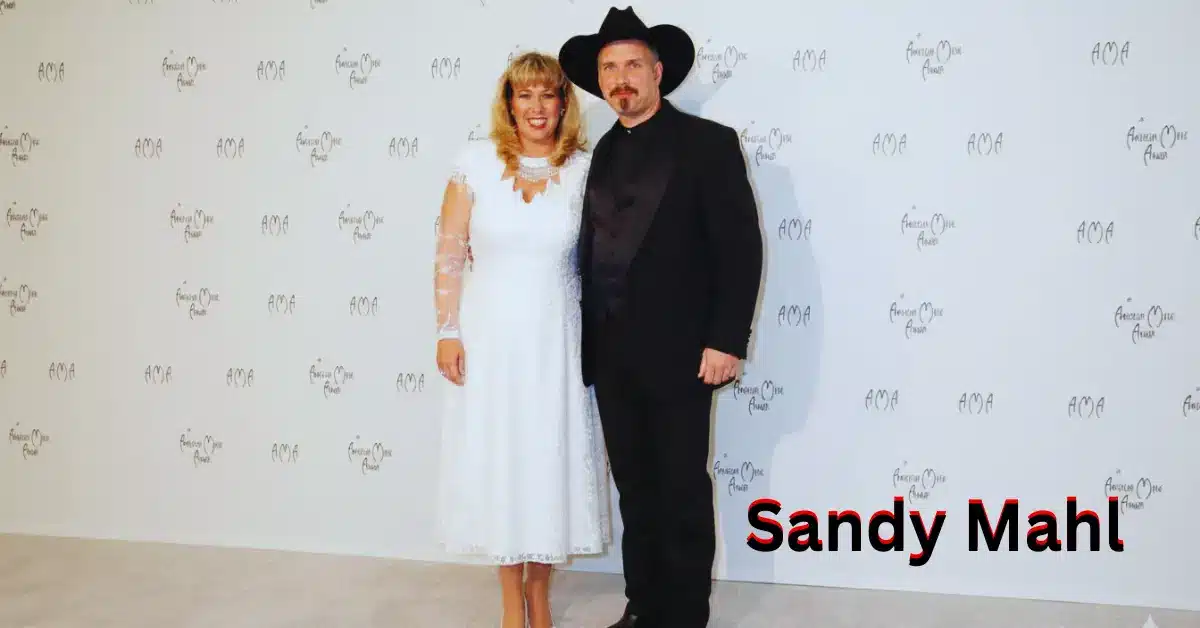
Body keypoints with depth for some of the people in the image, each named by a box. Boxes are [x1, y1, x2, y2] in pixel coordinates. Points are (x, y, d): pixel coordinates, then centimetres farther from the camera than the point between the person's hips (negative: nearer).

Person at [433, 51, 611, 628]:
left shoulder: (584, 170, 0)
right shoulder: (476, 163, -2)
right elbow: (449, 253, -1)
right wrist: (447, 332, -6)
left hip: (555, 338, 1)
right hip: (488, 336, 0)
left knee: (551, 460, 8)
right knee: (496, 461, 8)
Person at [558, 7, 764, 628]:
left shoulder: (708, 142, -5)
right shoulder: (602, 153, 13)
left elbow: (740, 248, -9)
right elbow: (594, 248, 13)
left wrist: (726, 341, -15)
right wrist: (589, 340, 8)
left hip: (676, 354, -5)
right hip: (611, 355, 6)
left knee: (683, 493, 5)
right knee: (635, 487, 14)